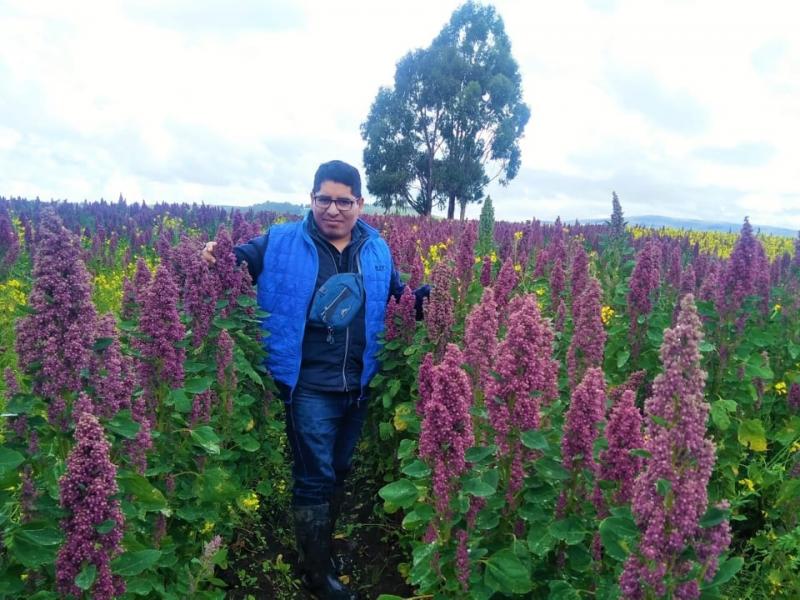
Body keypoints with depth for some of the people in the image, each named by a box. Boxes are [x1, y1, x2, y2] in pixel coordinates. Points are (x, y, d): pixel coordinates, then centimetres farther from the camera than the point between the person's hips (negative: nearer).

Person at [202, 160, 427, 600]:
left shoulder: (376, 251, 6)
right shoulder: (282, 242, -5)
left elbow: (398, 301, 16)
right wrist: (215, 257, -22)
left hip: (358, 386, 5)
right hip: (308, 386, -5)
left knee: (339, 472, 20)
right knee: (315, 477, 2)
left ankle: (322, 549, 42)